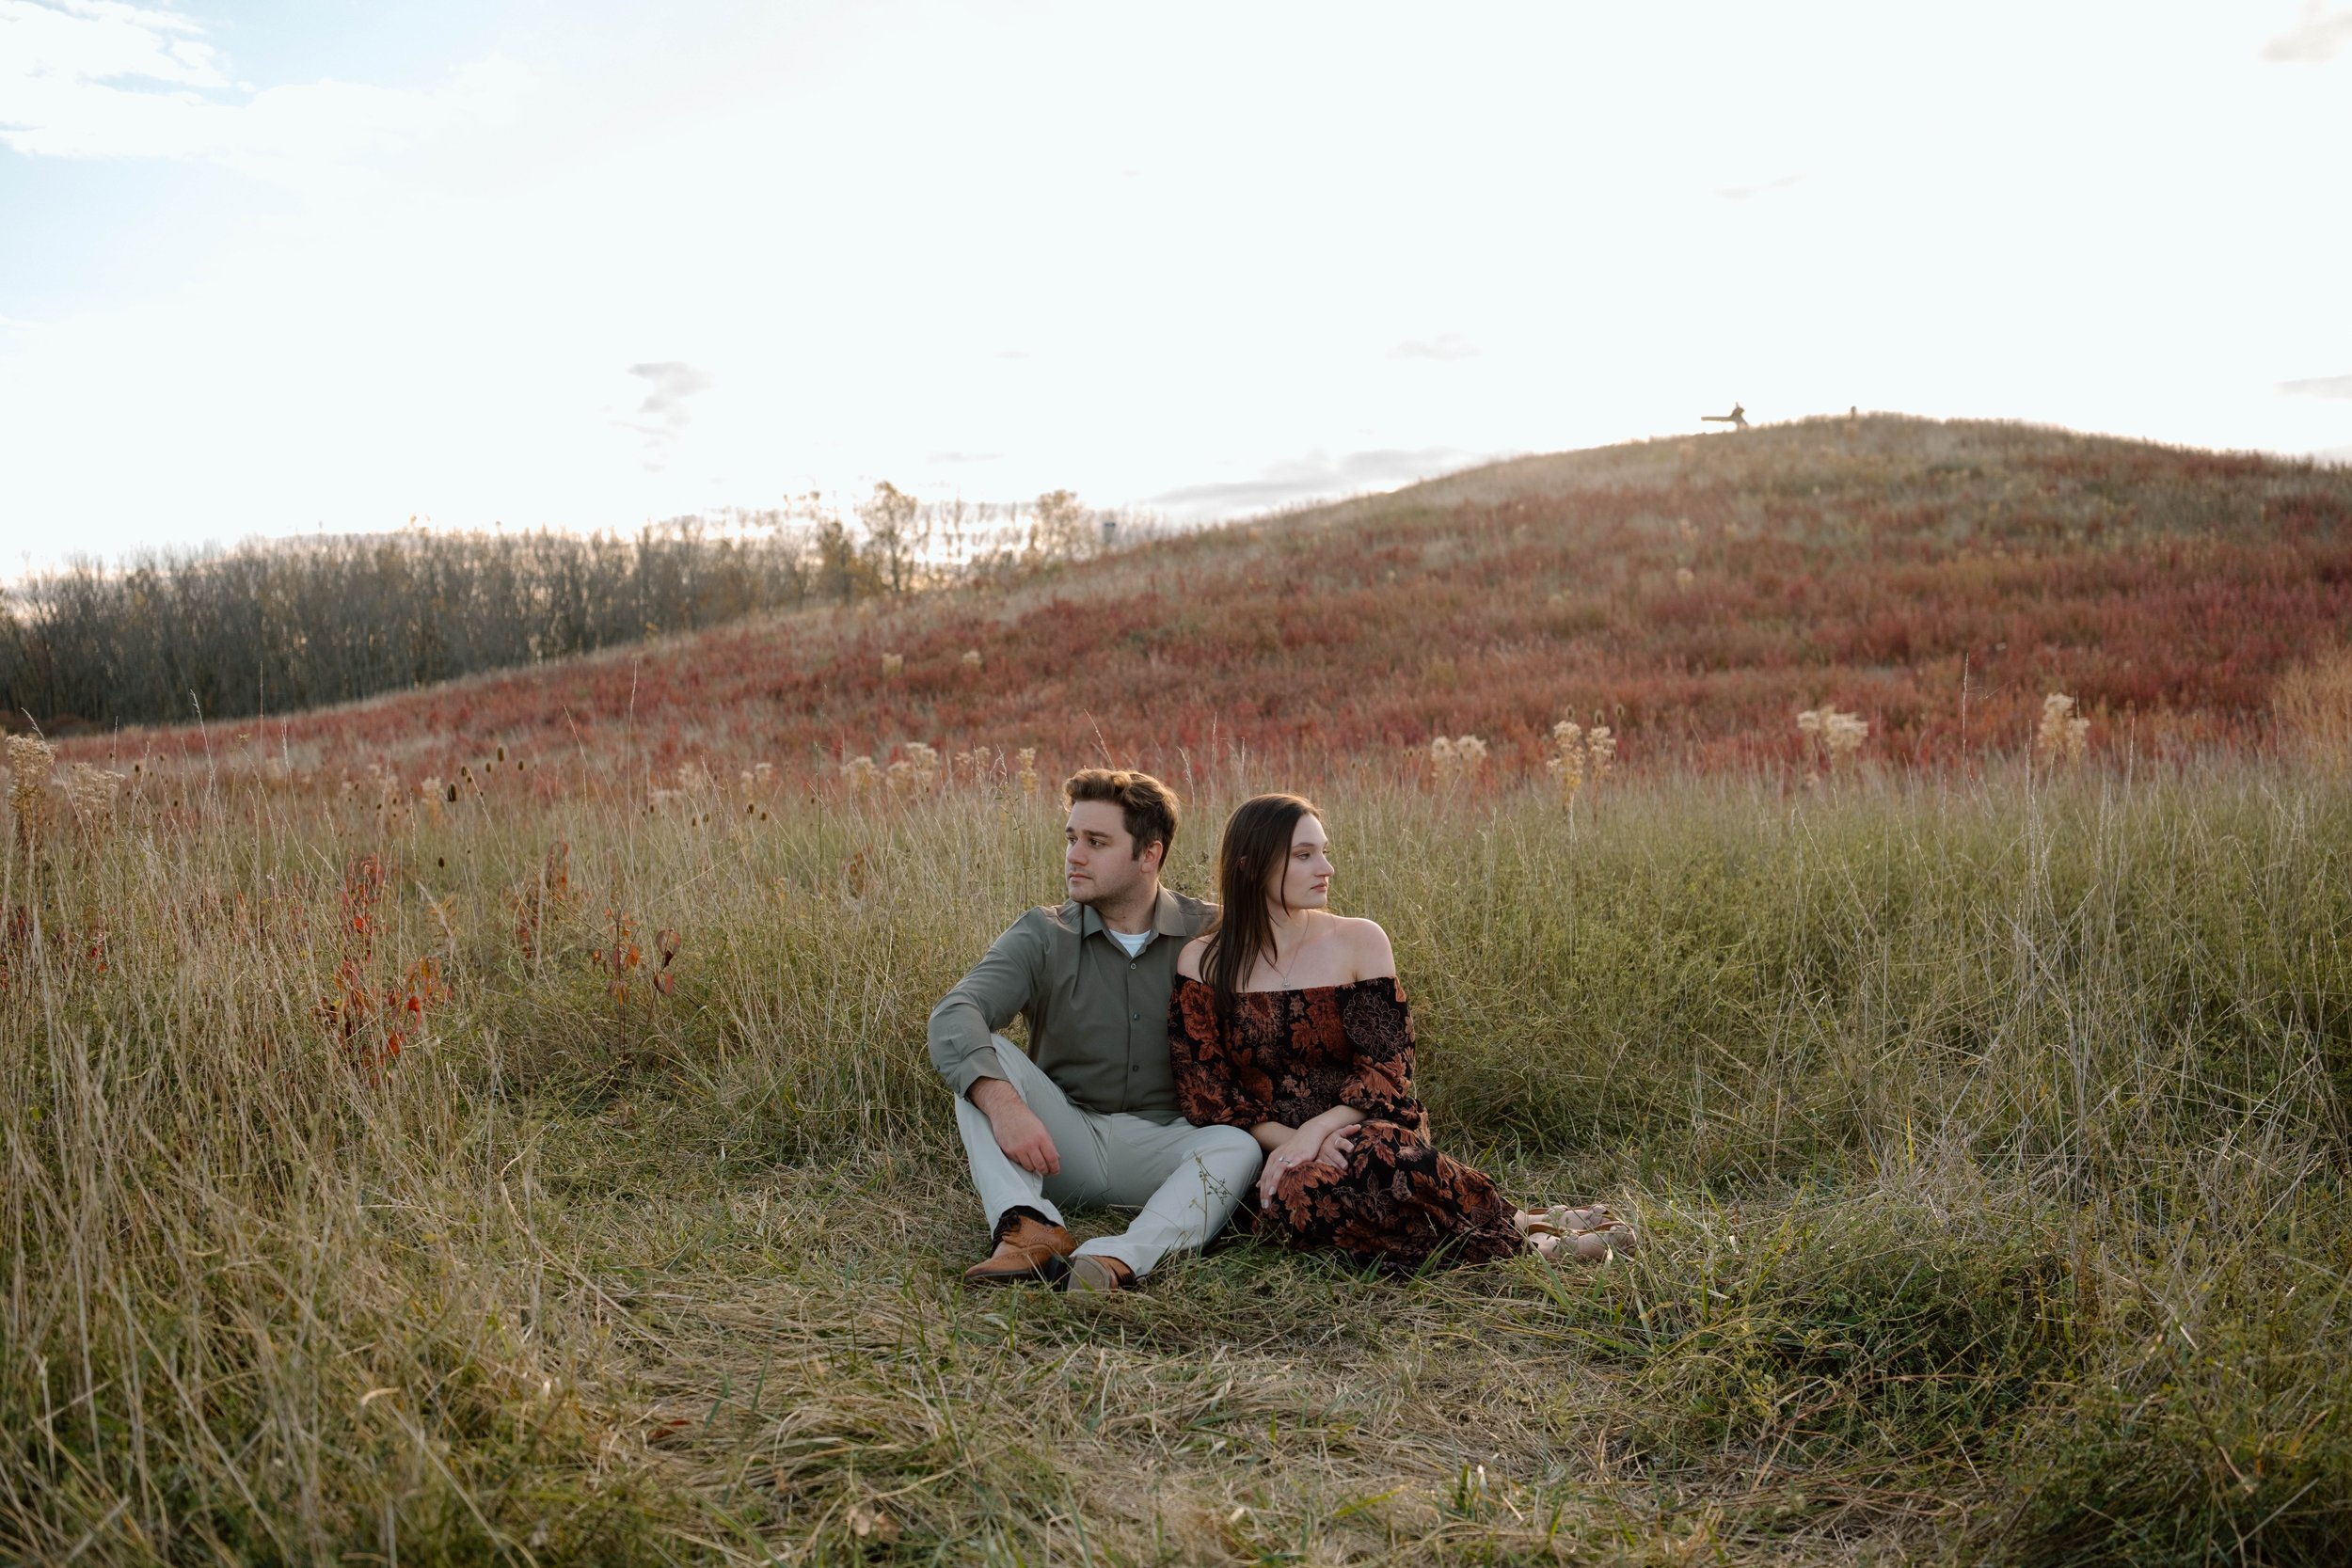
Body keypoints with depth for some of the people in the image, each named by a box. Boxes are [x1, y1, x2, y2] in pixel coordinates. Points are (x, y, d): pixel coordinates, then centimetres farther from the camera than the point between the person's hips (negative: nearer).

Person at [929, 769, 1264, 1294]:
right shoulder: (1042, 936, -2)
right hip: (1063, 1142, 1)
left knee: (1237, 1148, -30)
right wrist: (1003, 1104, -37)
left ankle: (1118, 1259, -50)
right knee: (982, 1055, -21)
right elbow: (953, 1016, -18)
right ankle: (1030, 1230, -39)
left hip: (1163, 1144, -1)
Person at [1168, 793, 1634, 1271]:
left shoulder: (1360, 940, 3)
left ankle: (1517, 1228, -14)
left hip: (1367, 1131, 0)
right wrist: (1290, 1141, -17)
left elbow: (1386, 1069, -4)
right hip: (1269, 1154, 0)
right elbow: (1205, 1092, -2)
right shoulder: (1202, 963, 2)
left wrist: (1314, 1132, -20)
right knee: (1297, 1197, -36)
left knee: (1381, 1155, -38)